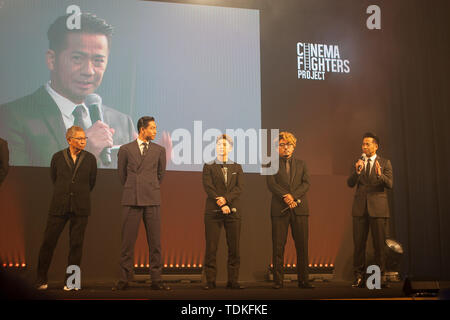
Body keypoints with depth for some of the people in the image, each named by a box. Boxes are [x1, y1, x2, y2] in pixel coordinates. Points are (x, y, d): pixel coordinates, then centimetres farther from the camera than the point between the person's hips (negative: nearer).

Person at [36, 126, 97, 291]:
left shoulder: (90, 158, 5)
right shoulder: (57, 157, 5)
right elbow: (53, 178, 16)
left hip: (80, 208, 0)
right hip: (59, 207, 0)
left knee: (76, 244, 2)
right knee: (48, 242, 1)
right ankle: (41, 280, 16)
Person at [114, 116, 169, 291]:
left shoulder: (159, 150, 10)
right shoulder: (125, 149, 6)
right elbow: (121, 174, 15)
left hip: (152, 200, 1)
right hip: (131, 201, -1)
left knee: (155, 241, 1)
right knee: (128, 241, 1)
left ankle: (156, 280, 7)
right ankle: (124, 279, 8)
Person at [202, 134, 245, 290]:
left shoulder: (237, 167, 15)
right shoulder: (208, 167, 9)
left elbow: (239, 187, 2)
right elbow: (208, 187, -3)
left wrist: (225, 199, -13)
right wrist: (221, 204, -13)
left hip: (233, 211, 2)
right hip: (213, 212, -2)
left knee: (234, 247, 1)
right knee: (211, 247, -3)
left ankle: (233, 281, 7)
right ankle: (210, 281, 3)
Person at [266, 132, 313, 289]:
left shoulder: (301, 164, 17)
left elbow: (306, 183, 4)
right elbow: (271, 184, -3)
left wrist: (293, 196, -11)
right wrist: (285, 196, -16)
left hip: (299, 208, 2)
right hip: (279, 209, -2)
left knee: (302, 245, 0)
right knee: (278, 246, -2)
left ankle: (303, 280, 7)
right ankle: (278, 281, 3)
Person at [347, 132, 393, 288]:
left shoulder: (385, 163, 4)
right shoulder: (357, 163, 10)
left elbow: (390, 184, -7)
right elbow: (350, 184, -1)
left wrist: (380, 174, -27)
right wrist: (357, 171, -20)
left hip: (378, 208, -2)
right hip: (360, 208, 2)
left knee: (379, 244, 1)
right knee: (358, 243, 2)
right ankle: (359, 277, 9)